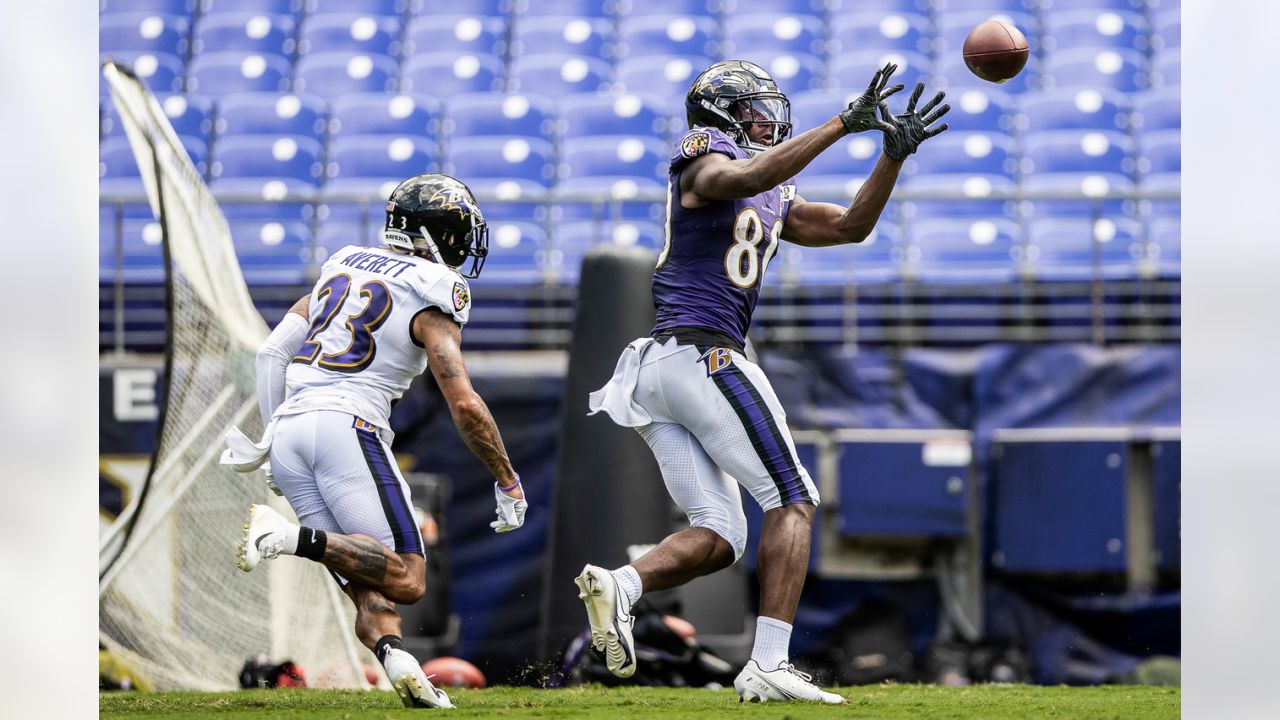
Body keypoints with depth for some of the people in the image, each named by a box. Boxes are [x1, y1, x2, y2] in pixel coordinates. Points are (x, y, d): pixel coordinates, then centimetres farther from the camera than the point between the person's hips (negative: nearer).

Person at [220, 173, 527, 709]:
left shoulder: (342, 268, 21)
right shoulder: (430, 297, 1)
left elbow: (272, 352, 19)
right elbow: (464, 405, -5)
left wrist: (269, 435, 29)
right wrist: (508, 483, 5)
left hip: (289, 427, 7)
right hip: (346, 424, -7)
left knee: (367, 588, 4)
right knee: (406, 580, -12)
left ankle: (394, 657, -26)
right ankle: (293, 538, -29)